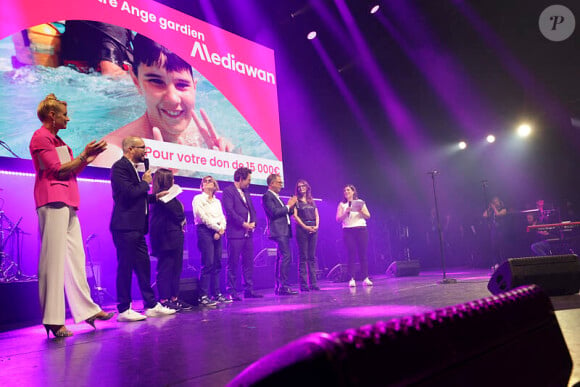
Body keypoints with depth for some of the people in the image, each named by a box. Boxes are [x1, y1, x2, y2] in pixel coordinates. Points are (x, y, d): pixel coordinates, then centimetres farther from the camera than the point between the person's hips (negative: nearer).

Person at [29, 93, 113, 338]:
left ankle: (86, 310, 15)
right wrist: (84, 155, -5)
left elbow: (72, 171, 22)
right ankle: (53, 320, -6)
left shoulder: (56, 139, 24)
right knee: (54, 259, -9)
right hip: (53, 202, -10)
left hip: (67, 203, 10)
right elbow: (58, 170, -11)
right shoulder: (41, 137, -3)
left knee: (75, 257, 9)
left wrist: (89, 157, 12)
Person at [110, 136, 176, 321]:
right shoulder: (120, 167, -10)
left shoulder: (132, 168, 20)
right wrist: (146, 182, -7)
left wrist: (155, 196, 16)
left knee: (143, 266, 12)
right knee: (125, 267, -3)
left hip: (136, 228, 10)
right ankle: (123, 310, 6)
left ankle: (151, 306, 19)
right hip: (125, 227, -10)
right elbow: (129, 193, -22)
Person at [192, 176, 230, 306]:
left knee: (217, 263, 4)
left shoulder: (217, 201, 21)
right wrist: (217, 228, -9)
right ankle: (203, 296, -10)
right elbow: (203, 217, -8)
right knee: (208, 264, -13)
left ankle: (217, 294, 9)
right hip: (205, 231, -6)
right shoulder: (198, 199, 3)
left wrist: (222, 229, -6)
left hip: (218, 232, 6)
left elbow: (222, 217, 13)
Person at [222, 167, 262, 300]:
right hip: (235, 233, -8)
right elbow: (229, 211, -14)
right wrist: (243, 223, -15)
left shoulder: (246, 192, 20)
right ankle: (231, 292, 3)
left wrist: (253, 222, 0)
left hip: (248, 233, 8)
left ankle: (249, 290, 17)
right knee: (233, 263, -3)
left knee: (249, 263, 10)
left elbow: (252, 209, 19)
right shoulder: (228, 191, -5)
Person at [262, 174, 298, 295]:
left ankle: (279, 287, 14)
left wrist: (291, 205, 9)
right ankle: (283, 286, -15)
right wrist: (288, 206, -10)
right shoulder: (267, 196, -7)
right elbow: (274, 212, -19)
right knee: (286, 257, -16)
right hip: (278, 231, -10)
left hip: (284, 231, 10)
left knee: (281, 258, 10)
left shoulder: (276, 197, 23)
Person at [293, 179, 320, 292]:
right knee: (303, 257, -5)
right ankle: (303, 284, -3)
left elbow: (317, 215, 14)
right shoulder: (296, 201, 3)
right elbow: (295, 215, -6)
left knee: (312, 257, 5)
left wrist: (316, 226, -4)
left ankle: (313, 283, 7)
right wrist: (305, 227, -15)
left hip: (313, 229, 5)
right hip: (302, 229, -5)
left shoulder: (312, 201, 18)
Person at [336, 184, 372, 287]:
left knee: (363, 254, -3)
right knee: (351, 255, -5)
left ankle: (366, 278, -1)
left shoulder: (360, 202, 13)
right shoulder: (342, 204, 11)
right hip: (348, 231, -1)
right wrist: (346, 212, -13)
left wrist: (361, 211, -10)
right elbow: (338, 219, 2)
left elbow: (368, 216, 8)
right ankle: (352, 279, -4)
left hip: (361, 229, 1)